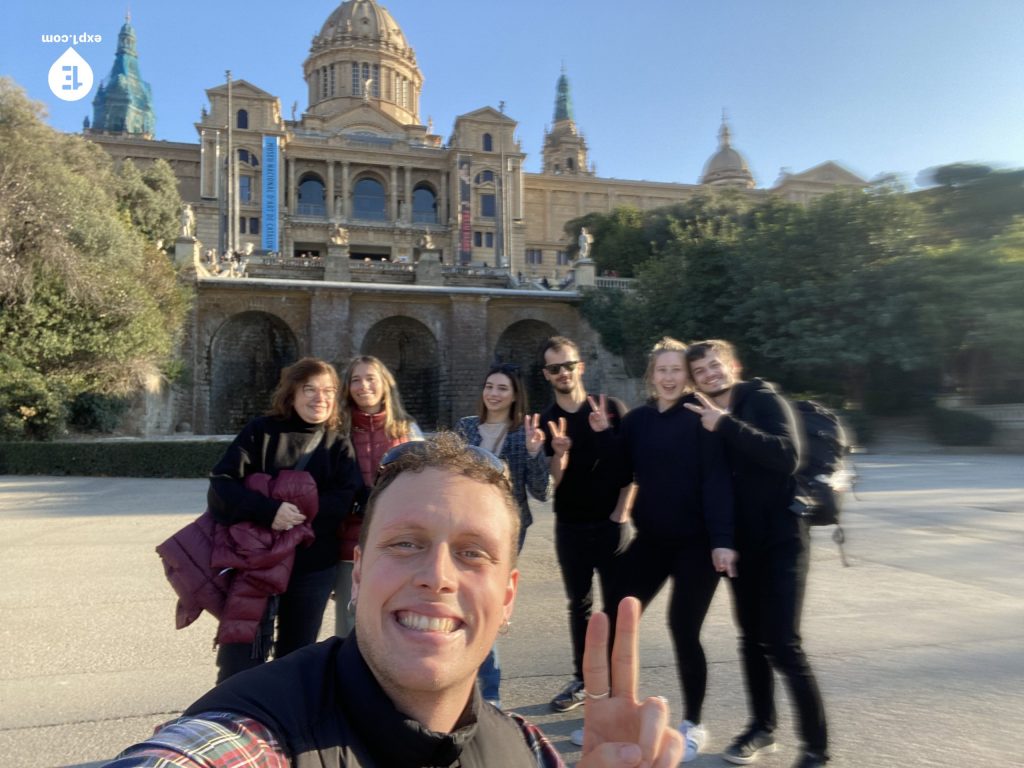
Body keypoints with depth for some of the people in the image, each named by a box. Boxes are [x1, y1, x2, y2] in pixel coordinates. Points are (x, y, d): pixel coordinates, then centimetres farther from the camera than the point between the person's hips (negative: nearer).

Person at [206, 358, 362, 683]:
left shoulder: (338, 445, 4)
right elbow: (221, 486, -11)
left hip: (314, 569, 2)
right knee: (240, 663, 0)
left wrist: (301, 512, -22)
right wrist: (269, 510, -26)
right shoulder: (261, 431, -2)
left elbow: (347, 498, -9)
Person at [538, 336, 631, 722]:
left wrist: (622, 510, -9)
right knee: (579, 605, 13)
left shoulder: (612, 408, -4)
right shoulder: (546, 421, 1)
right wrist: (559, 454, -22)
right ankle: (582, 679, 25)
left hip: (610, 523, -2)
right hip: (570, 527, 2)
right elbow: (550, 482, -4)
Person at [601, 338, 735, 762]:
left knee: (684, 629, 1)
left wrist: (721, 539, -22)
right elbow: (622, 473, 7)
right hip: (651, 538, 5)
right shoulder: (636, 420, 5)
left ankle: (693, 724, 24)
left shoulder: (700, 418, -8)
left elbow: (717, 480, -15)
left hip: (697, 541, -4)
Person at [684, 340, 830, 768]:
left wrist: (727, 425, -29)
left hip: (781, 541, -6)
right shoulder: (703, 416, 7)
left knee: (784, 646, -8)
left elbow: (788, 457, -27)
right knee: (752, 640, 15)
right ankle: (762, 729, 31)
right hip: (741, 544, 6)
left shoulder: (765, 401, -10)